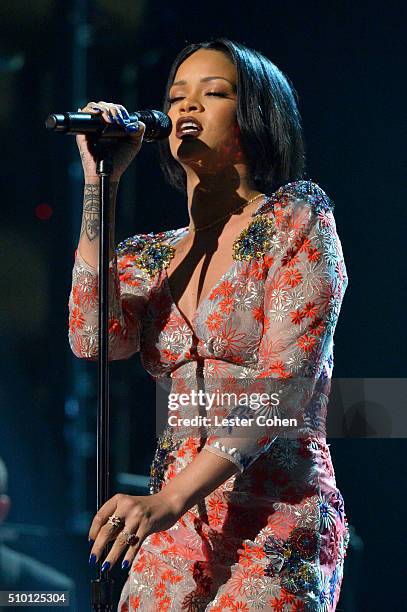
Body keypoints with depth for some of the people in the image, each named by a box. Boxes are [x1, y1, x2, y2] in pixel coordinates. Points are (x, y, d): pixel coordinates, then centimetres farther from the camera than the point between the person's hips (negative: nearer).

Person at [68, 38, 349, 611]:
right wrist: (100, 181, -4)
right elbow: (94, 339, -6)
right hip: (176, 531, 5)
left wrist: (171, 498, -23)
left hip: (277, 525, -5)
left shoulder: (297, 221, -1)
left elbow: (283, 383, -13)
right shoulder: (151, 256, 14)